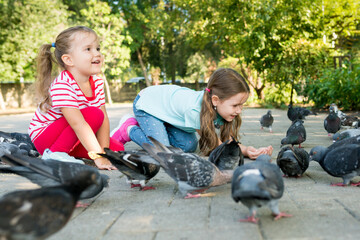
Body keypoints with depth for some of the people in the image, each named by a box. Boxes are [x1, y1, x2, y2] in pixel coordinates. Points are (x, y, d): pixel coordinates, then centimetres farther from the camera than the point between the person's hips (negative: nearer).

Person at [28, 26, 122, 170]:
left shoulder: (97, 83, -4)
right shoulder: (62, 86, -29)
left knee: (117, 149, -4)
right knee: (94, 114, -27)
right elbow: (78, 124, -36)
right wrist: (98, 157, -39)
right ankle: (55, 153, -18)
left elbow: (104, 120, -8)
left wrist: (104, 151, -18)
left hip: (74, 138, 8)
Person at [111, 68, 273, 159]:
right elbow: (216, 145, -29)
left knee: (189, 146, -7)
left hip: (167, 98, 7)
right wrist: (245, 151, -40)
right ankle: (129, 128, 3)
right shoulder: (195, 110, -41)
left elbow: (227, 141, -18)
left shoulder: (221, 106, -22)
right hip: (146, 103, -7)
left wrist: (248, 150, -36)